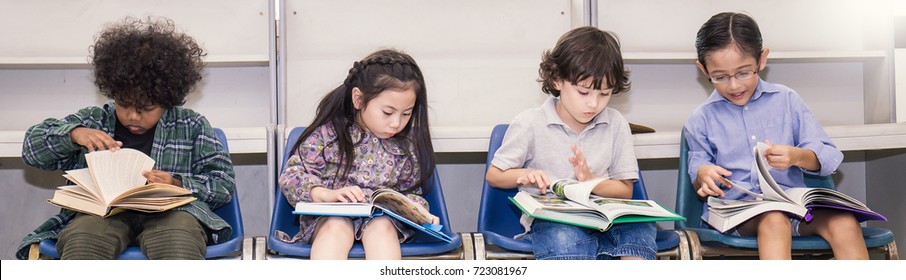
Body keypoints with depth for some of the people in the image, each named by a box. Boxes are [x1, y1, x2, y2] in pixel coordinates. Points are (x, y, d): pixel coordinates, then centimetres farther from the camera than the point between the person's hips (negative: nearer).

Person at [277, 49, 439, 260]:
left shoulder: (407, 146, 9)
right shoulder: (329, 133, -1)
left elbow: (411, 192, 19)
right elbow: (291, 177, -3)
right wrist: (327, 194, -21)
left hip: (384, 218, 2)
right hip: (329, 217, -2)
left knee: (381, 227, -32)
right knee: (337, 227, -35)